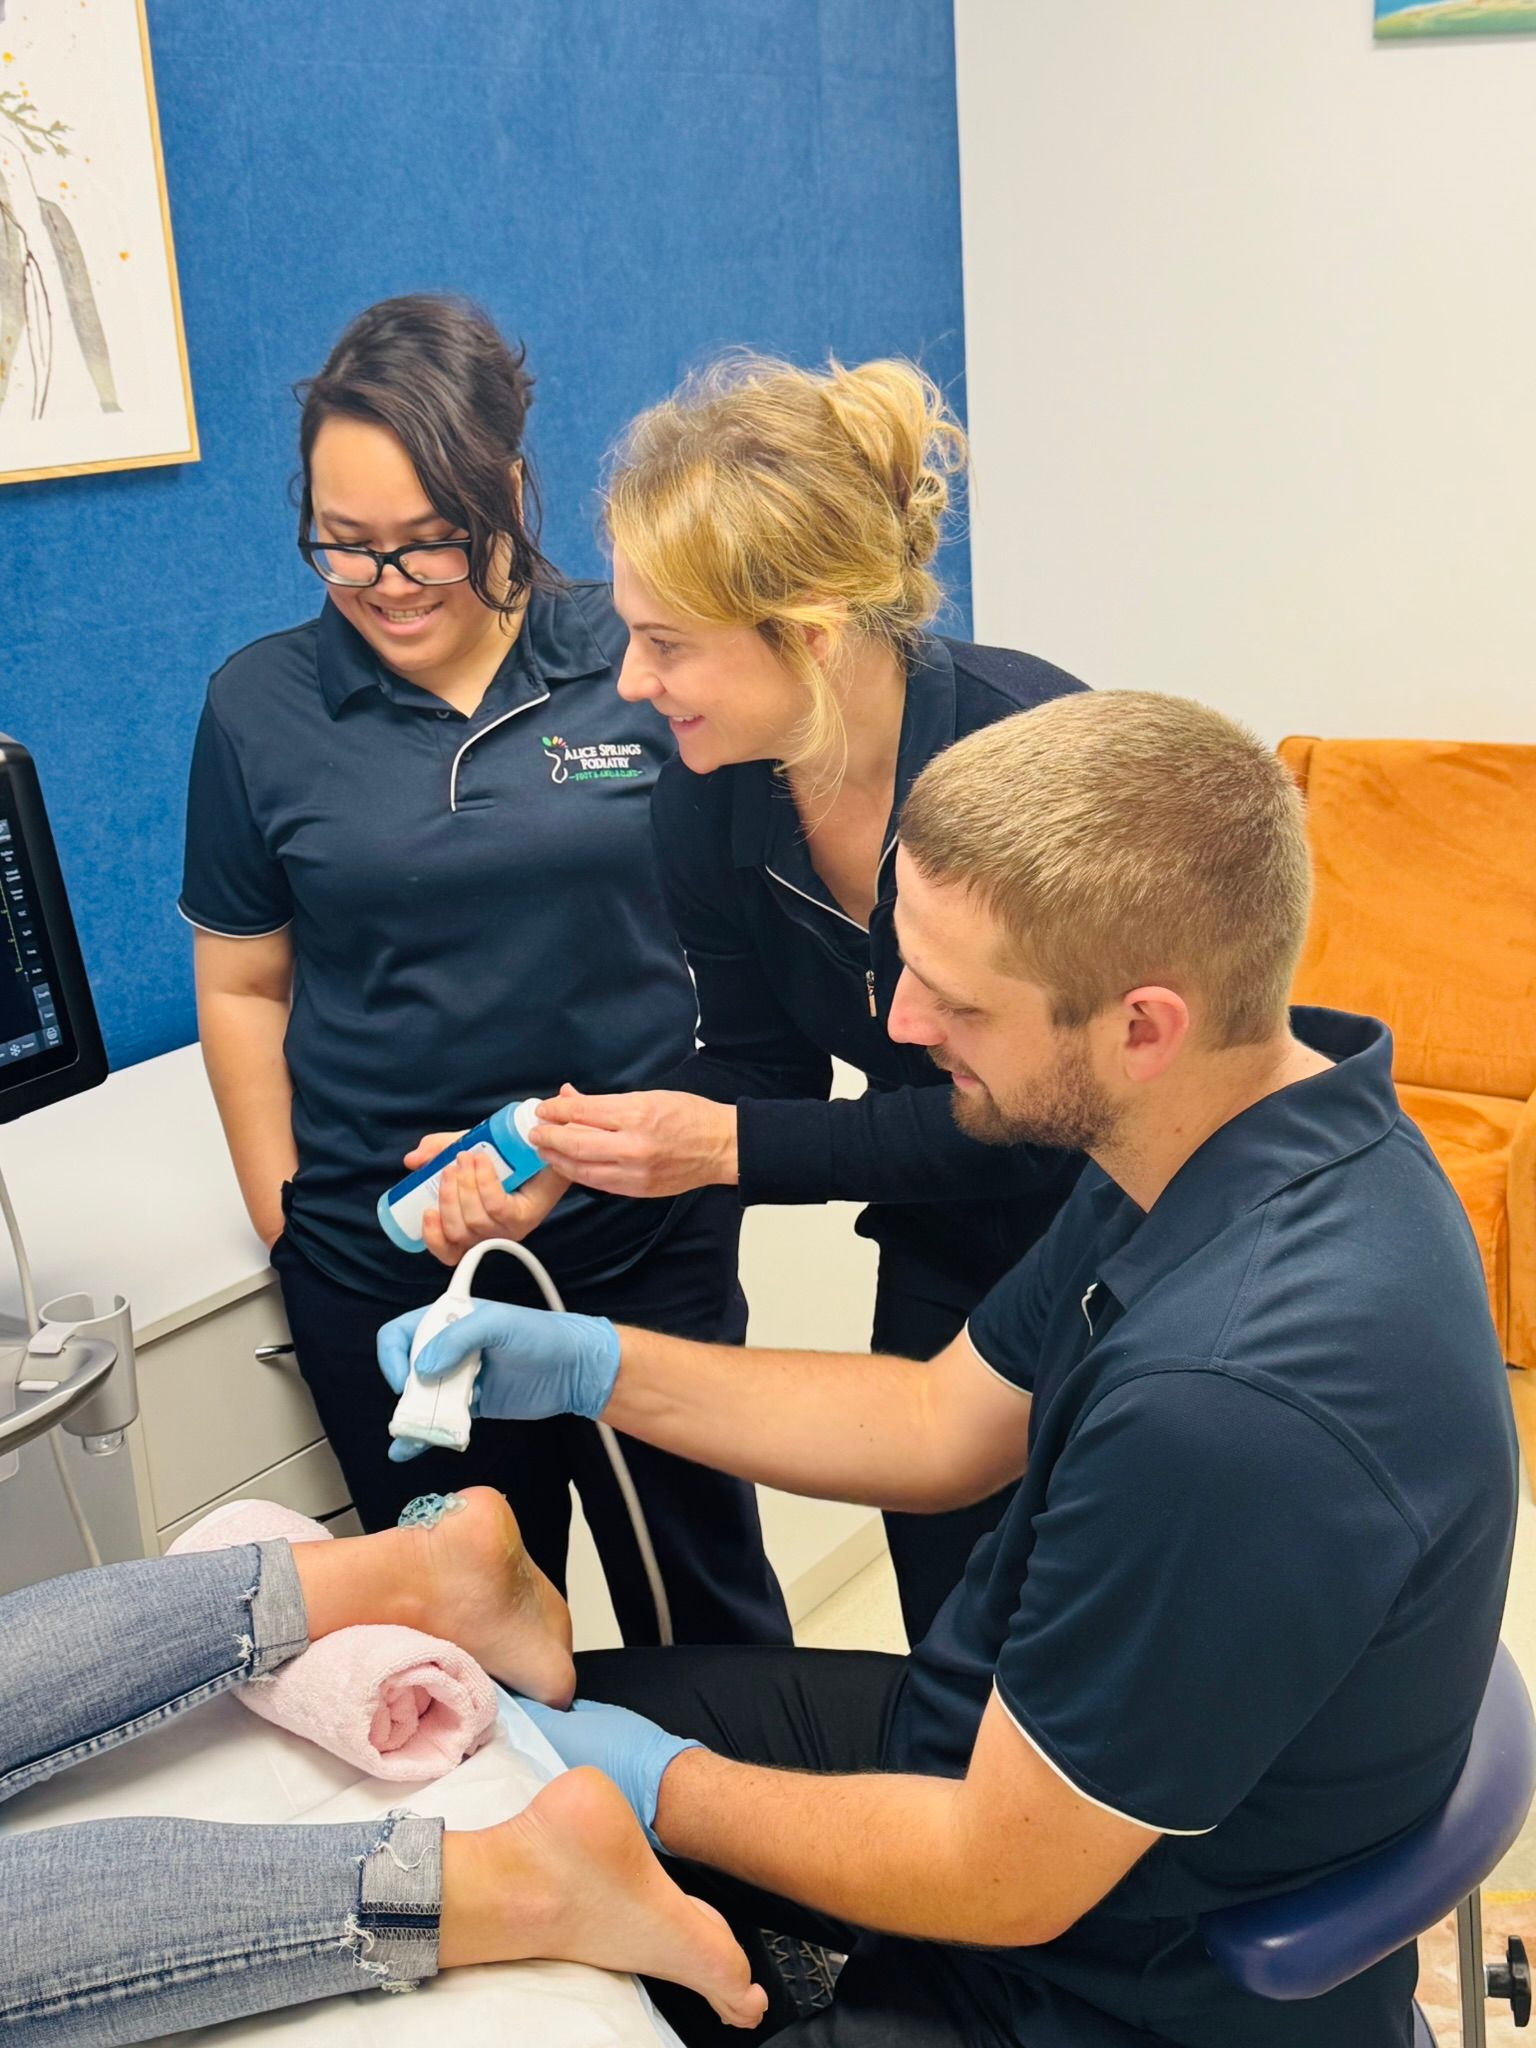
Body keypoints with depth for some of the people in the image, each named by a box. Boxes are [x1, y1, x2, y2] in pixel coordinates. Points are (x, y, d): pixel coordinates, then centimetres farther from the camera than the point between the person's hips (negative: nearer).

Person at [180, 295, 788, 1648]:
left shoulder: (637, 663, -4)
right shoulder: (261, 708, 0)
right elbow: (242, 987, 7)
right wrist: (283, 1218, 1)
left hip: (648, 1233, 0)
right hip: (380, 1265, 1)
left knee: (706, 1593, 15)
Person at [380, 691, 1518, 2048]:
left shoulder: (1233, 1403, -39)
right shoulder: (1225, 1139, -10)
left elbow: (1000, 1882, -26)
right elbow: (944, 1425, 4)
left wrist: (665, 1787, -10)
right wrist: (591, 1365, -2)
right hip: (1018, 1734, 8)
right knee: (557, 1697, 15)